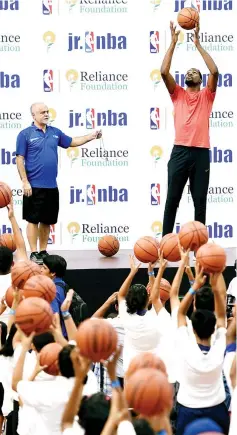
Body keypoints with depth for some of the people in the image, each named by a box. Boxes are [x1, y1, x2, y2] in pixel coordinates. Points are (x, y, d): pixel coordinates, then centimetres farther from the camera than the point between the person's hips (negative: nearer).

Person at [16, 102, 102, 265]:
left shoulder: (55, 132, 11)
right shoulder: (26, 134, -5)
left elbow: (72, 142, 23)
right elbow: (20, 159, -7)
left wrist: (91, 136, 11)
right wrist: (25, 182, -13)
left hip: (51, 186, 5)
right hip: (34, 186, -5)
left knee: (47, 221, 10)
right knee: (33, 220, -2)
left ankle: (43, 252, 18)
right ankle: (34, 253, 2)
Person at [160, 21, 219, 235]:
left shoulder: (206, 95, 11)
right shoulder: (178, 94, 13)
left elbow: (214, 72, -4)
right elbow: (164, 72, 1)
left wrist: (198, 45, 0)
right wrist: (173, 43, 2)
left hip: (201, 152, 0)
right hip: (180, 151, 0)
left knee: (200, 200, 3)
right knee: (172, 199, 2)